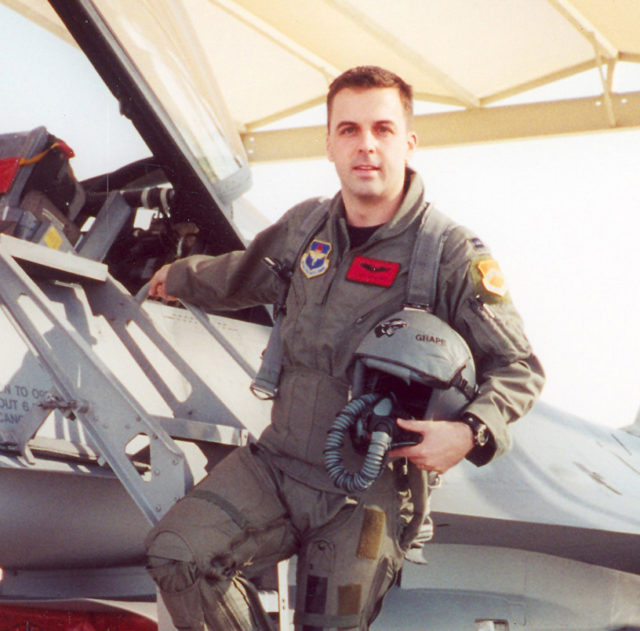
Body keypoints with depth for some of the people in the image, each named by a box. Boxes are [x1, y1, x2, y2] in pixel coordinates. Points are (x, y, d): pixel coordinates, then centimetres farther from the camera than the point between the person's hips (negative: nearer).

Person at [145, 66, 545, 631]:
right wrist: (181, 276, 48)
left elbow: (519, 370, -2)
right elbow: (244, 277, 30)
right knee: (176, 554, -17)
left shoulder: (453, 255, -9)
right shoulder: (306, 226, 7)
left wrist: (470, 433, -20)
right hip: (276, 462, 4)